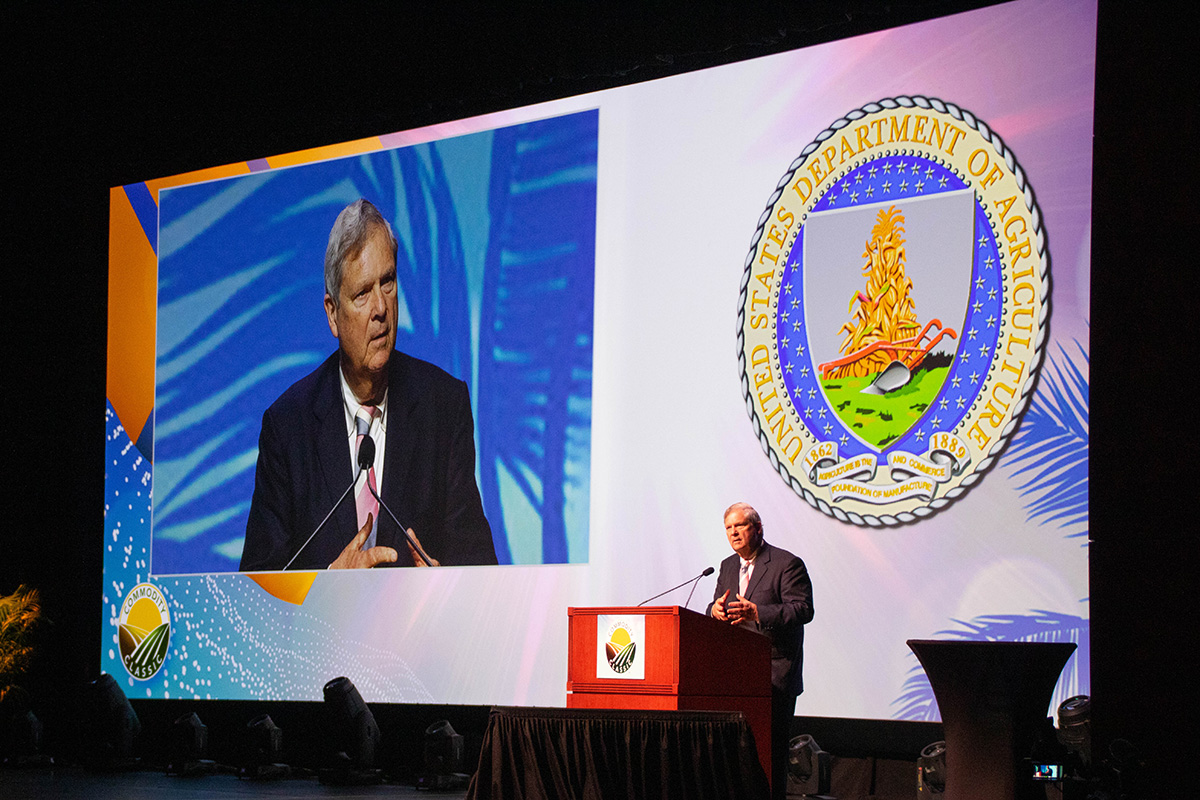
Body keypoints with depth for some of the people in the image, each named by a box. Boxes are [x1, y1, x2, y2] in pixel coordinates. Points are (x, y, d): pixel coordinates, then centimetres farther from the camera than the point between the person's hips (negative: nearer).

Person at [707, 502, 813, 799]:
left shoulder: (787, 564, -7)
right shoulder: (728, 566, 16)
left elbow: (803, 609, -15)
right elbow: (716, 608, 18)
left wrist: (757, 613, -26)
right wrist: (716, 609, -8)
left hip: (775, 672, -7)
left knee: (771, 742, -7)